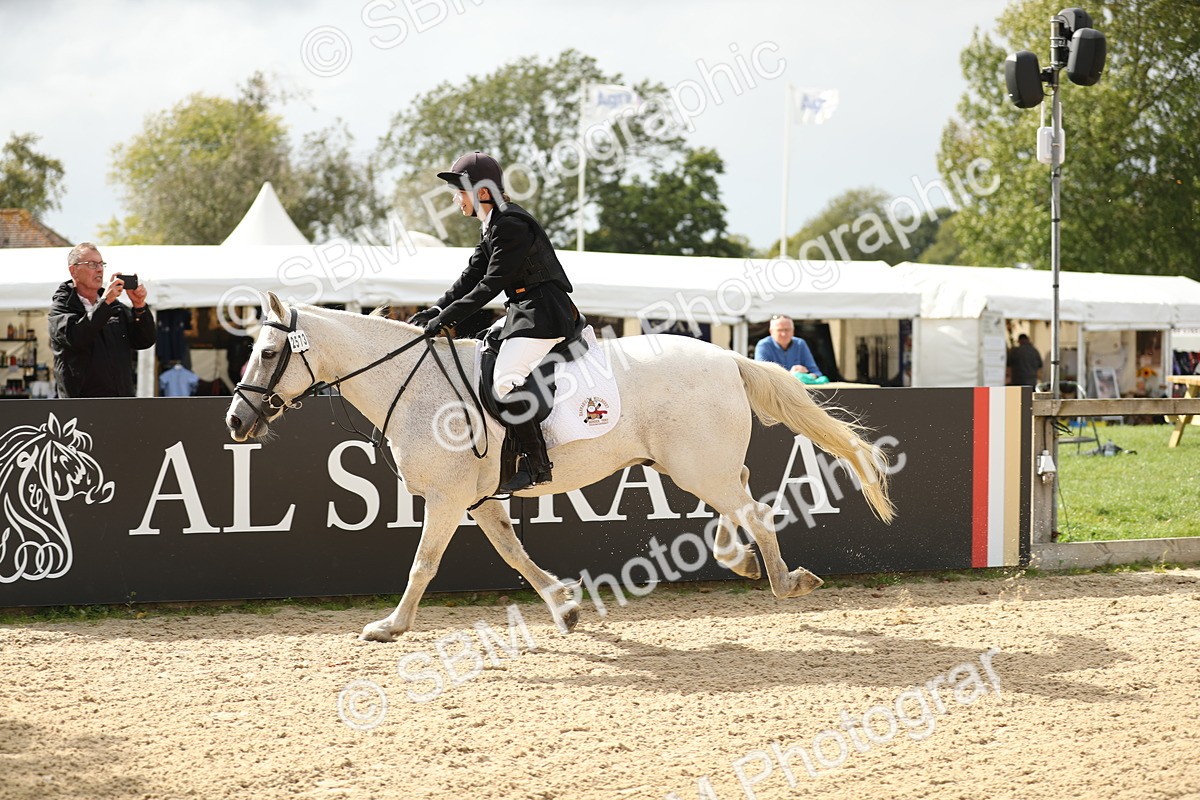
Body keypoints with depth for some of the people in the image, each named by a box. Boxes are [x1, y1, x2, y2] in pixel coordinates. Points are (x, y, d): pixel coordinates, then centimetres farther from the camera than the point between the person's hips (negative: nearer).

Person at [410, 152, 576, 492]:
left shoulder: (511, 225, -18)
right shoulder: (493, 226, 15)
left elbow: (491, 284, -20)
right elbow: (471, 276, 15)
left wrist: (447, 318, -19)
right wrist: (435, 310, 4)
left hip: (544, 314, -11)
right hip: (523, 311, 11)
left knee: (506, 380, -22)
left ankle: (536, 464, -18)